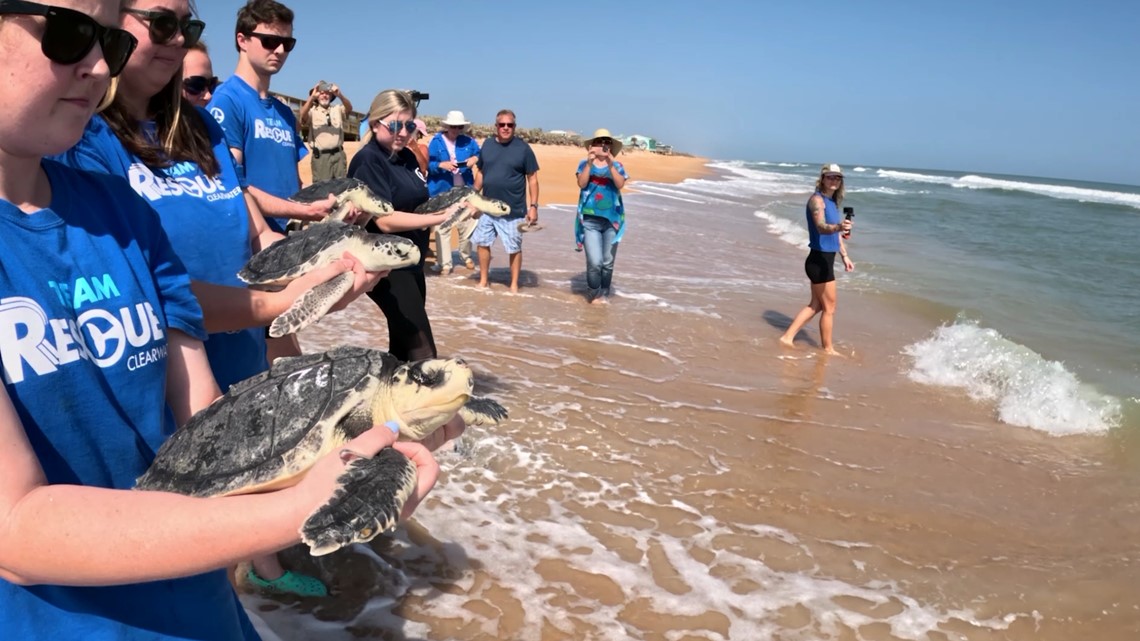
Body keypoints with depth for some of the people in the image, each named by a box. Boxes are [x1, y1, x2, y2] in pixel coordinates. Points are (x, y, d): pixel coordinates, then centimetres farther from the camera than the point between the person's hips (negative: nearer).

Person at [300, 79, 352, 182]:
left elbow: (349, 108, -8)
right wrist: (312, 97, -30)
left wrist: (340, 95, -29)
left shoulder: (338, 109, 12)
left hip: (338, 154, 2)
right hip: (320, 156, -2)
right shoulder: (312, 111, 6)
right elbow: (303, 116, -15)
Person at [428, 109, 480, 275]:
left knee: (467, 224, 10)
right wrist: (441, 165, -26)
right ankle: (444, 263, 8)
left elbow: (480, 155, 11)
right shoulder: (436, 141, -4)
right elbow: (428, 165, -7)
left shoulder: (469, 141, 4)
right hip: (442, 190, -2)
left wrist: (475, 158, -12)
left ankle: (466, 255, 33)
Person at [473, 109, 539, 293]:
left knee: (514, 248, 5)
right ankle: (483, 281, 26)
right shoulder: (487, 145, 4)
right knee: (482, 243, 11)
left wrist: (533, 205, -12)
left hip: (513, 210, -4)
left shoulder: (523, 148, -8)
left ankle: (514, 285, 18)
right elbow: (481, 173, 13)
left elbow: (532, 178, -6)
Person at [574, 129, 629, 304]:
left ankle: (604, 294, 21)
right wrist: (589, 163, -21)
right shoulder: (585, 164, 6)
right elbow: (581, 184, -10)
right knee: (594, 262, -11)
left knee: (608, 263, 5)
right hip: (590, 220, -2)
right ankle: (594, 294, 10)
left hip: (611, 220, 2)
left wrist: (610, 165, -23)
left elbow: (620, 184, -10)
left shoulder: (617, 166, 7)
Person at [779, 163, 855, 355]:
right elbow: (821, 227, -32)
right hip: (819, 260, -10)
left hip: (825, 260, 10)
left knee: (816, 305, 17)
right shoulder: (817, 199, -15)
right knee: (829, 308, 2)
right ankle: (827, 348, 15)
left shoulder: (832, 202, 14)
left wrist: (845, 256, 23)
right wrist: (839, 226, -51)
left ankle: (788, 337, 21)